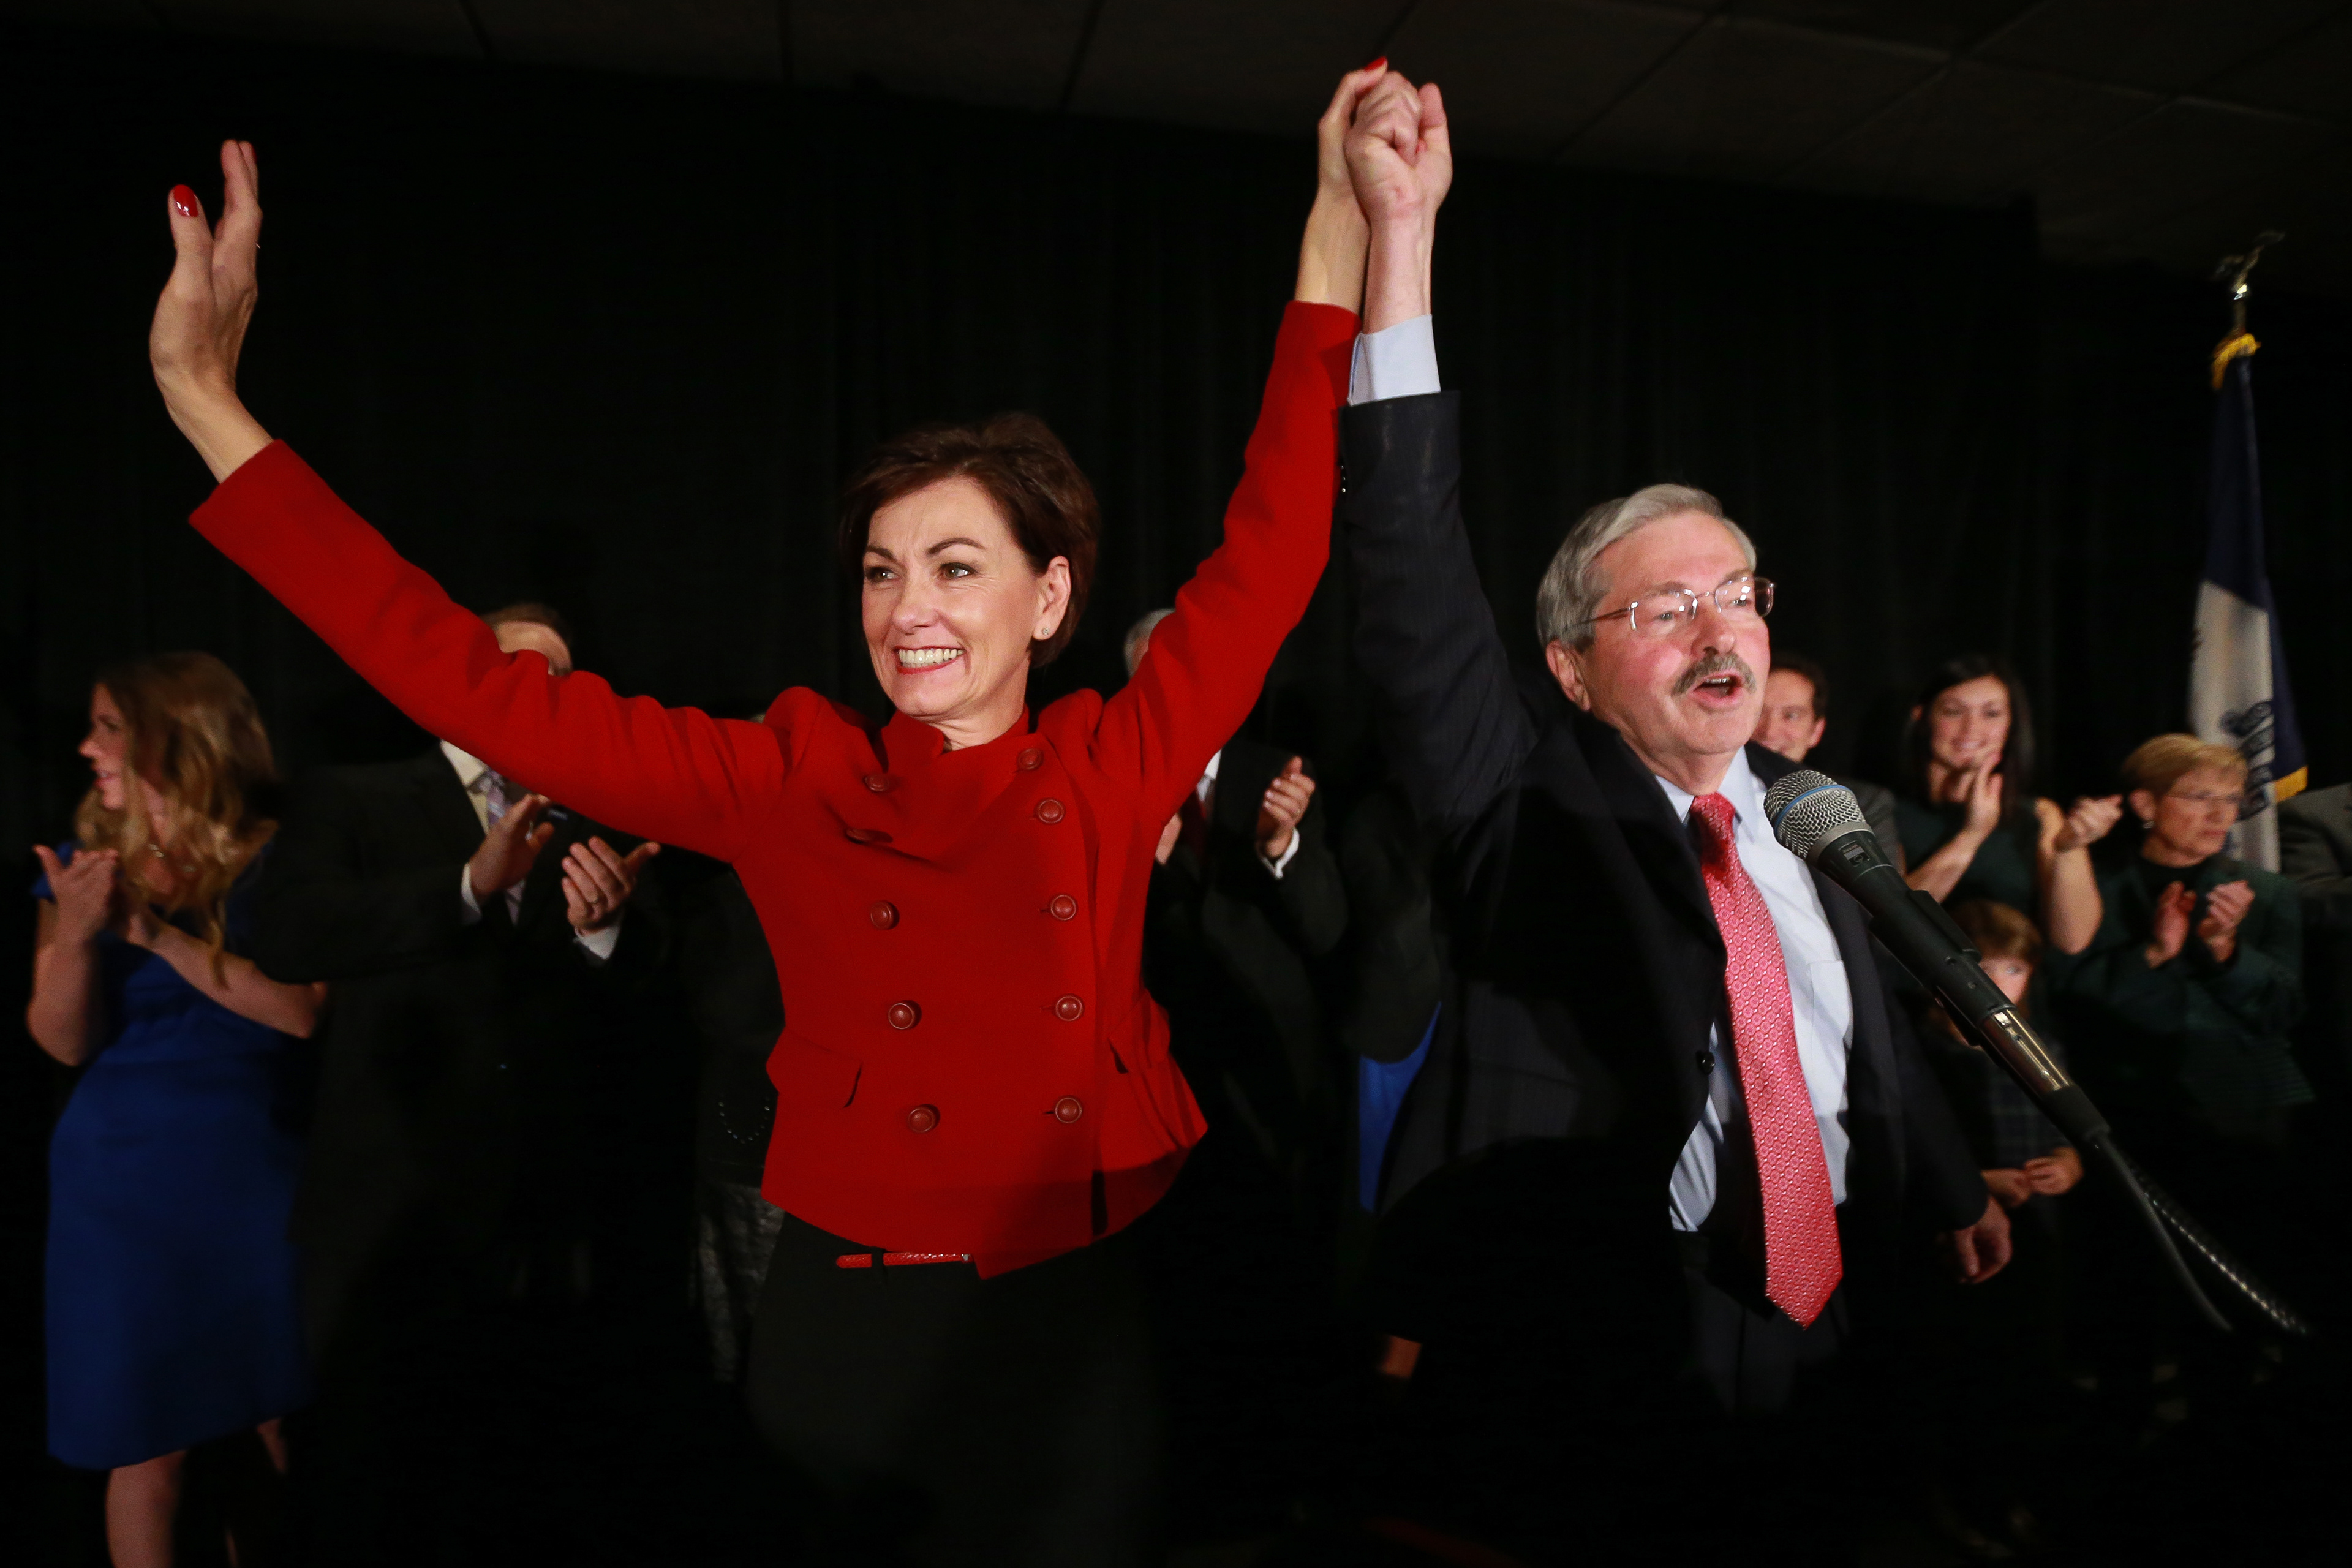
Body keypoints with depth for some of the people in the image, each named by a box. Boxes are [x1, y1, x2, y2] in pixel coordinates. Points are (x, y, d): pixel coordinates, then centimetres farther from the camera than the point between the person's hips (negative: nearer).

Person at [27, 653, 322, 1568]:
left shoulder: (277, 863, -5)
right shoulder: (85, 863, 3)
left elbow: (299, 1011, -16)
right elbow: (64, 1042, -1)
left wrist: (159, 934, -17)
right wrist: (76, 936, -18)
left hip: (255, 1167, -1)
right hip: (123, 1180, 1)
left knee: (286, 1415, 7)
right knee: (148, 1440, 5)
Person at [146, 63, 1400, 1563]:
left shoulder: (1113, 768, -5)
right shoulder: (795, 782, -6)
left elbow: (1273, 549, -6)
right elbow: (475, 682, -8)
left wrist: (1356, 226, -7)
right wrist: (206, 397, -11)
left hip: (1069, 1331, 1)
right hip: (847, 1330, 0)